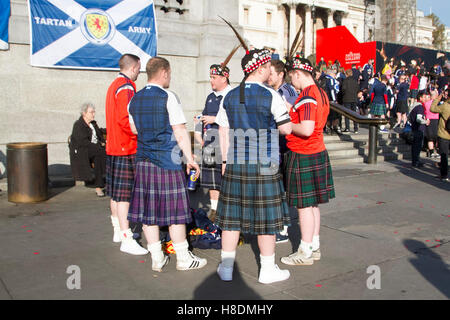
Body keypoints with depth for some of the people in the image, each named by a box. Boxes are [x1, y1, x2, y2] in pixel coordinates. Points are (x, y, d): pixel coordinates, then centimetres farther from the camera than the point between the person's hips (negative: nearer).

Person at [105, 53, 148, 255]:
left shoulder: (113, 86, 18)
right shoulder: (126, 87, -14)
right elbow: (125, 119, -25)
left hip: (113, 147, 10)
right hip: (126, 149, -10)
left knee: (116, 192, 16)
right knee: (124, 193, -9)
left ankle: (118, 231, 29)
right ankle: (126, 241, -6)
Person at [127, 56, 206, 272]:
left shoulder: (135, 100, 10)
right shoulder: (168, 97, -9)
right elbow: (180, 133, -11)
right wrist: (190, 159, -5)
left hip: (143, 161, 6)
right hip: (167, 161, -6)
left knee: (148, 210, 9)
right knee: (174, 211, 2)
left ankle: (157, 258, 17)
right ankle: (183, 258, 11)